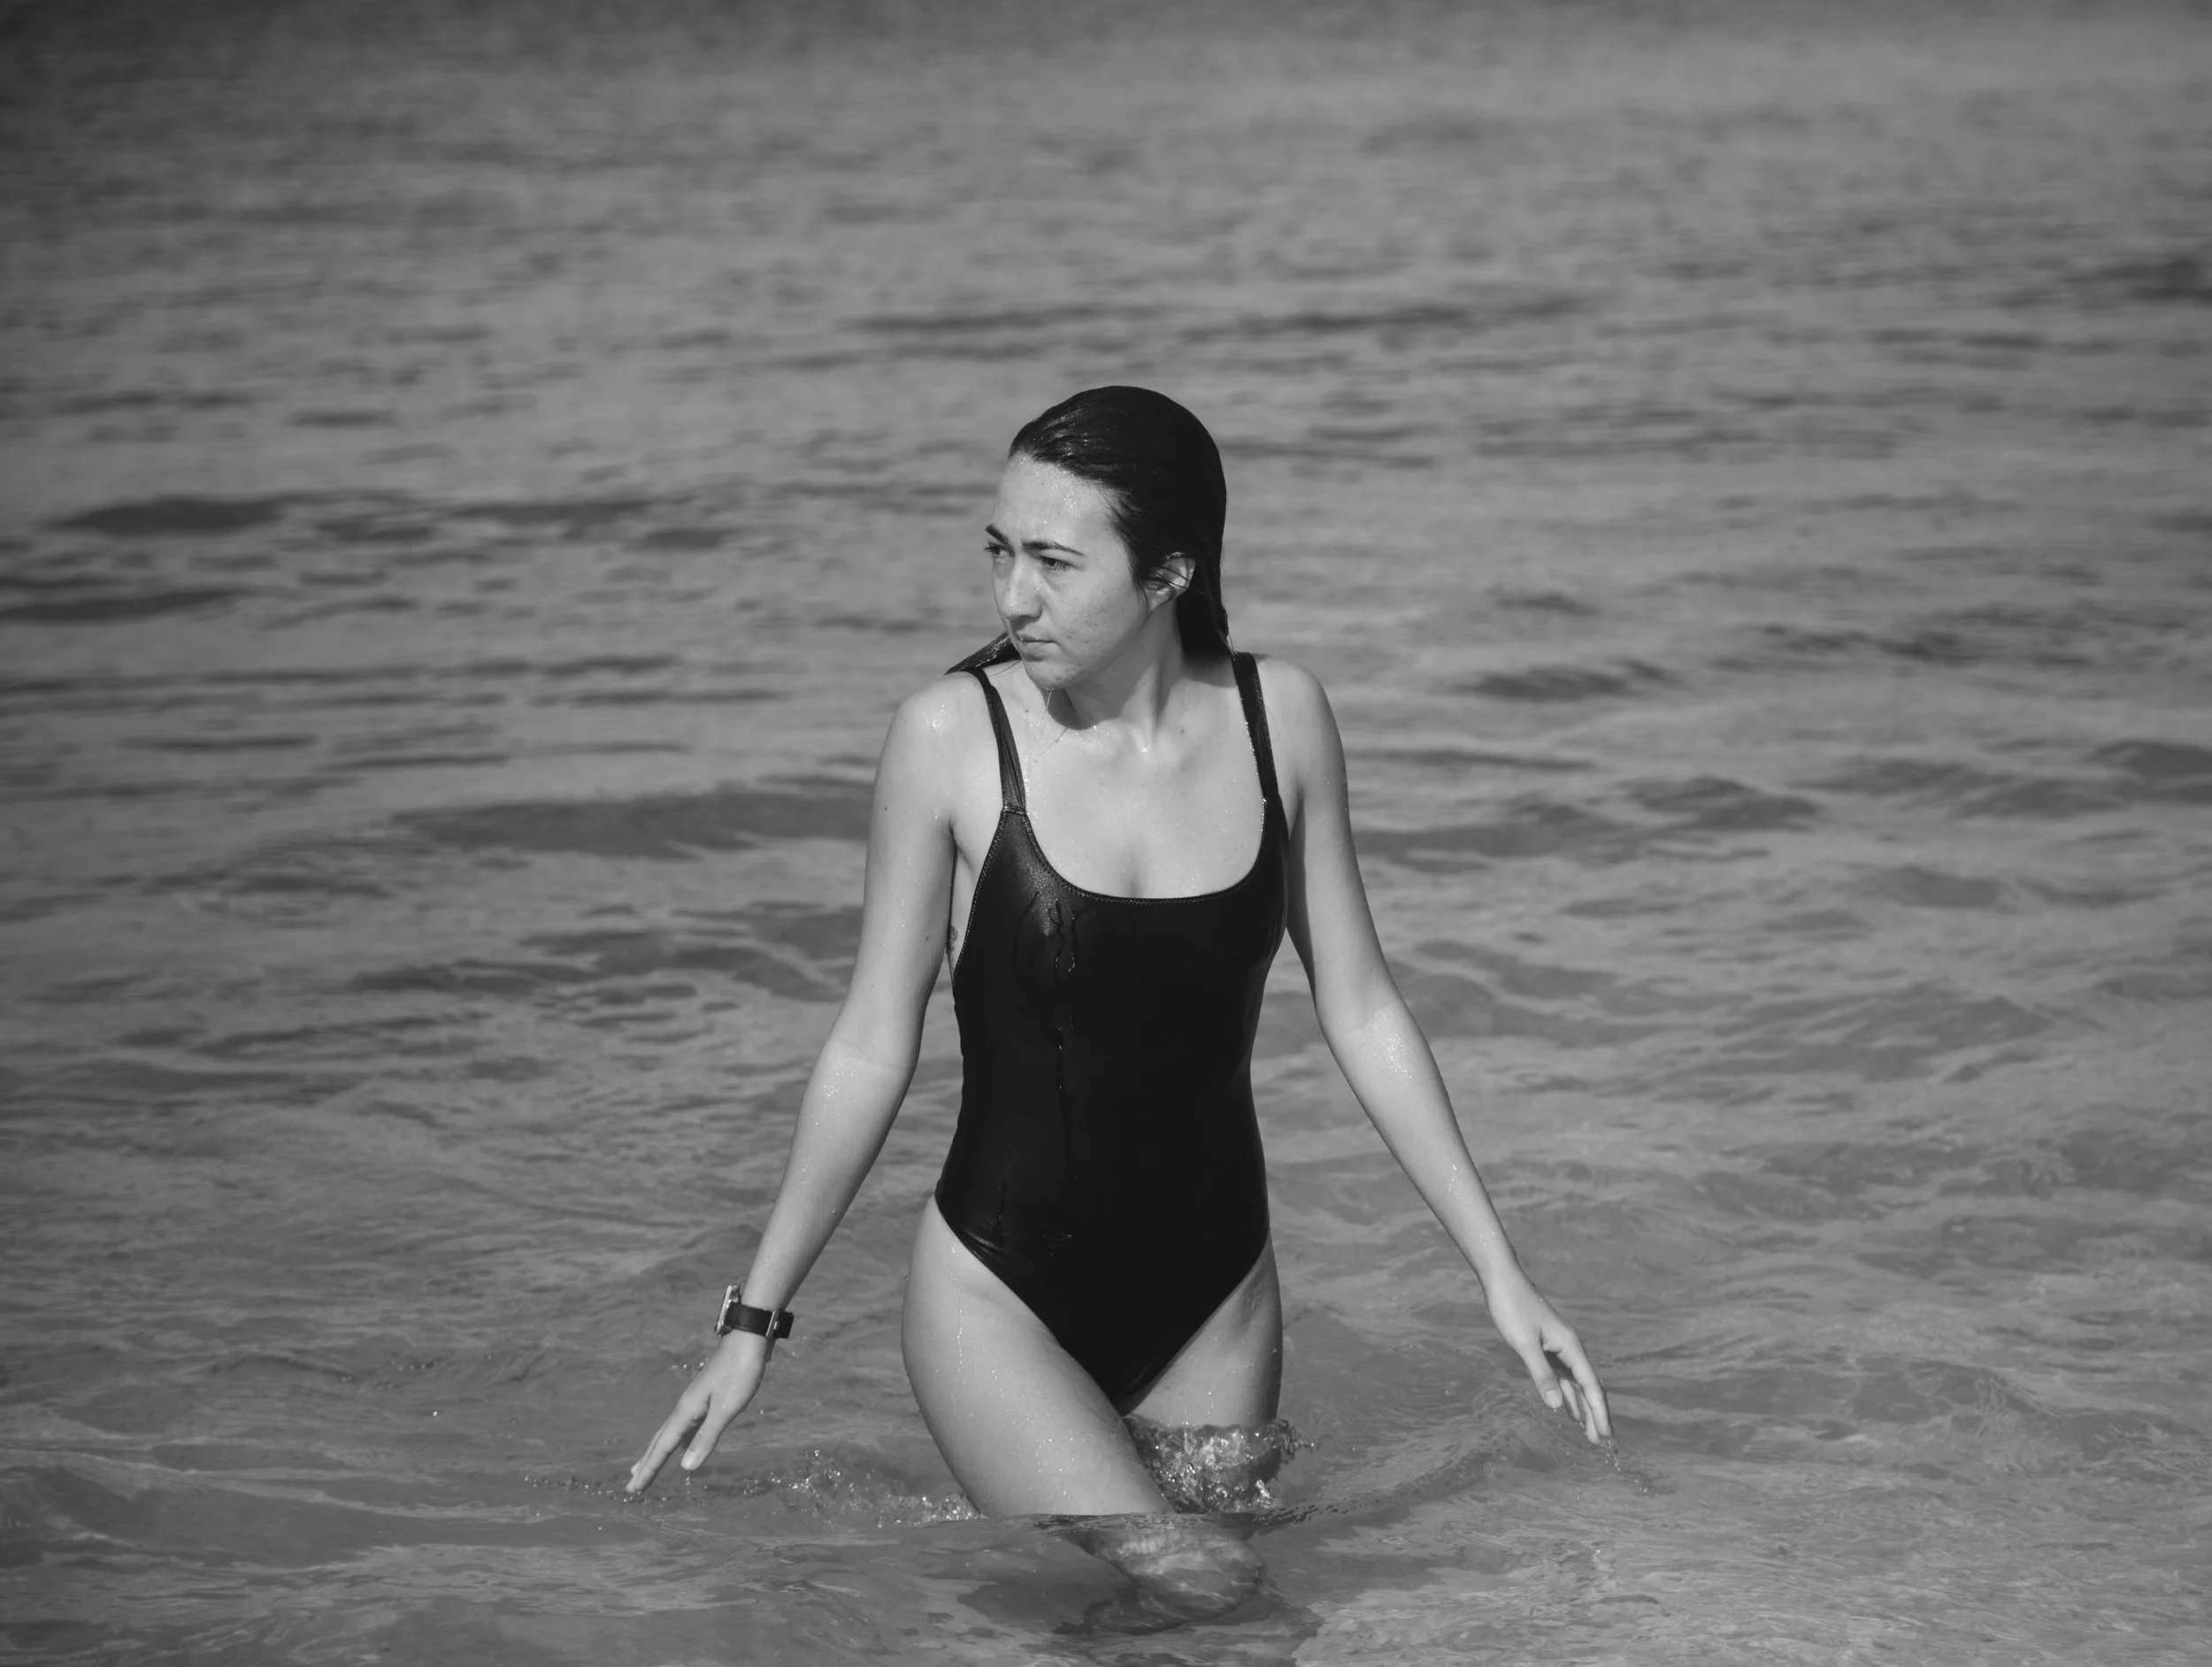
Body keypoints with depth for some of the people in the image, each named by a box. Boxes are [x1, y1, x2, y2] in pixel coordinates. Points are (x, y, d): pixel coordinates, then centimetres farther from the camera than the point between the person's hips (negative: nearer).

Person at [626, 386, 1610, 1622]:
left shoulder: (1278, 716, -4)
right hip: (1001, 1287, -4)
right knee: (1192, 1609, -19)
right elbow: (873, 1048, -4)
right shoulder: (955, 735, -11)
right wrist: (756, 1321, -2)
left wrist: (1499, 1270, 3)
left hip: (1215, 1291, 4)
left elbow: (1361, 1011, 4)